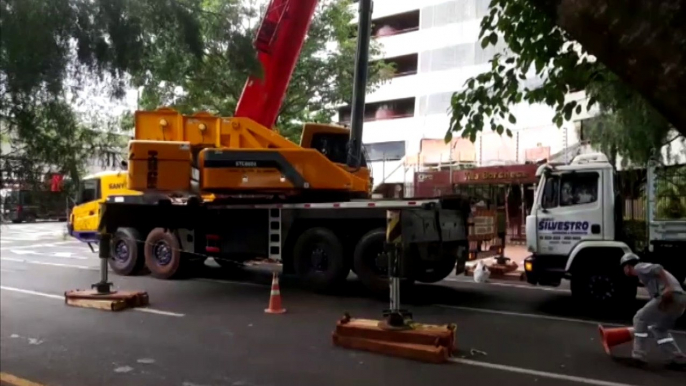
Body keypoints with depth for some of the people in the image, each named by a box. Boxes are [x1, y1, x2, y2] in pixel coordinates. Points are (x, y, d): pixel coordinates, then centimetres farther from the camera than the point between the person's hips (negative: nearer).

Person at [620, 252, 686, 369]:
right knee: (659, 329, 23)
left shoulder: (639, 267, 4)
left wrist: (668, 287, -25)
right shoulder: (644, 272, 31)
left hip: (671, 296, -9)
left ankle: (638, 356, 1)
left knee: (640, 319, 2)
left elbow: (657, 269, -16)